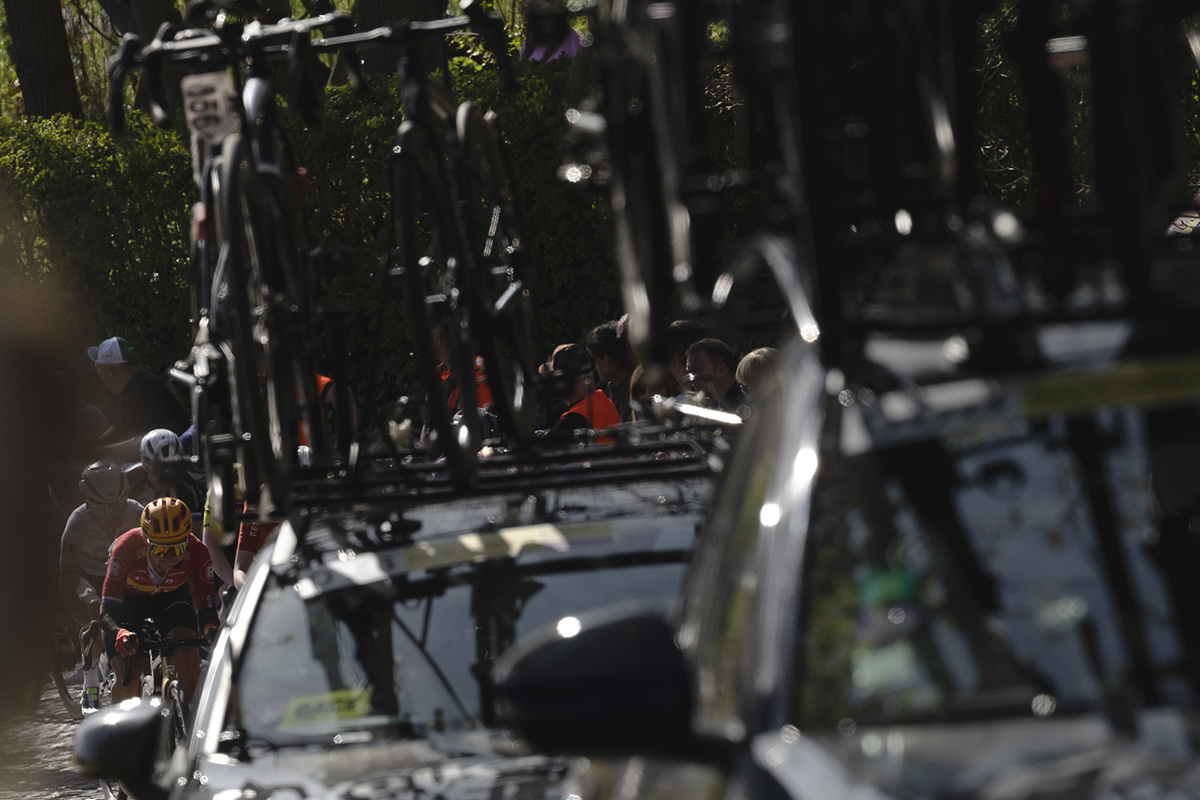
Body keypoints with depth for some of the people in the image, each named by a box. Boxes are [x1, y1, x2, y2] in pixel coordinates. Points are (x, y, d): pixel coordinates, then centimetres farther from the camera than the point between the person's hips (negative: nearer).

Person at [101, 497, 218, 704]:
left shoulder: (196, 553, -32)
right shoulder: (127, 548, -38)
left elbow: (206, 608, -27)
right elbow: (107, 613, -37)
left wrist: (211, 630, -51)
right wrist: (120, 634, -60)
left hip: (171, 596, 1)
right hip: (128, 597, -1)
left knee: (185, 651, -28)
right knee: (127, 683, -16)